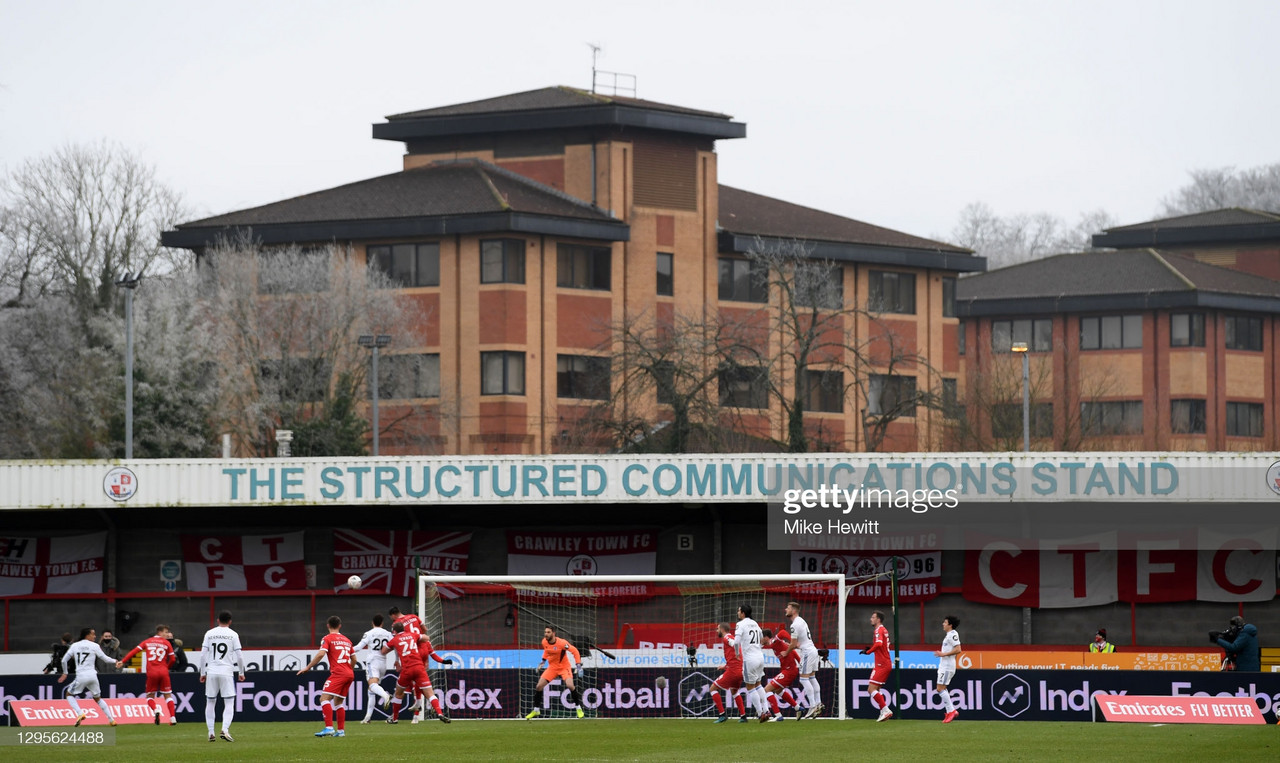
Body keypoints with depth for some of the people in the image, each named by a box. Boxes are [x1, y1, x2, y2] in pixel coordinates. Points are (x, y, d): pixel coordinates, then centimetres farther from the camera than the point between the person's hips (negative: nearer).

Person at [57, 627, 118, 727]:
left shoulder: (74, 646, 6)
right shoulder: (95, 646, 3)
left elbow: (64, 660, 9)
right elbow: (105, 658, 9)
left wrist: (65, 673, 25)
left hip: (81, 677, -2)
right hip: (92, 676, 2)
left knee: (69, 694, 17)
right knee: (97, 698, 20)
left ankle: (80, 713, -6)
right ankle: (111, 719, 15)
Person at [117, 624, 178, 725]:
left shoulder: (147, 642, 11)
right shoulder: (166, 643, 6)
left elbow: (134, 651, 3)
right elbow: (173, 659, 3)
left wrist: (122, 661, 4)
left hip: (151, 672, 1)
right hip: (163, 671, -1)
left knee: (150, 696, 12)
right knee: (168, 695, 9)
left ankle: (155, 710, -18)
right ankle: (173, 718, -2)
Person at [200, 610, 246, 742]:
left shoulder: (209, 634, 5)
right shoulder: (233, 635, 0)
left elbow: (203, 655, 3)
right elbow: (239, 656, 0)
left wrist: (202, 673, 10)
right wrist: (241, 673, 11)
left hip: (211, 672, 2)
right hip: (226, 672, -2)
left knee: (210, 703, 10)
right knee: (229, 703, 0)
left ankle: (211, 733, 6)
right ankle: (225, 729, -18)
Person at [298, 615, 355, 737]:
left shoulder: (327, 639, 0)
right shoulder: (346, 640, 20)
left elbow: (321, 654, -15)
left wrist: (308, 667, -8)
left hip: (338, 673, -8)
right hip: (349, 674, 8)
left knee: (324, 698, -13)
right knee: (338, 701, 18)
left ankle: (329, 728, -27)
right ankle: (341, 730, 15)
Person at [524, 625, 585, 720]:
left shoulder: (561, 643, -24)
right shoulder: (544, 642, -6)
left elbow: (574, 651, -16)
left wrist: (578, 665, -21)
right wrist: (543, 660, 16)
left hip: (564, 667, -5)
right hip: (552, 667, 5)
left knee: (570, 685, -27)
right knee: (538, 686, -3)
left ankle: (579, 708, -8)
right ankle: (535, 710, 14)